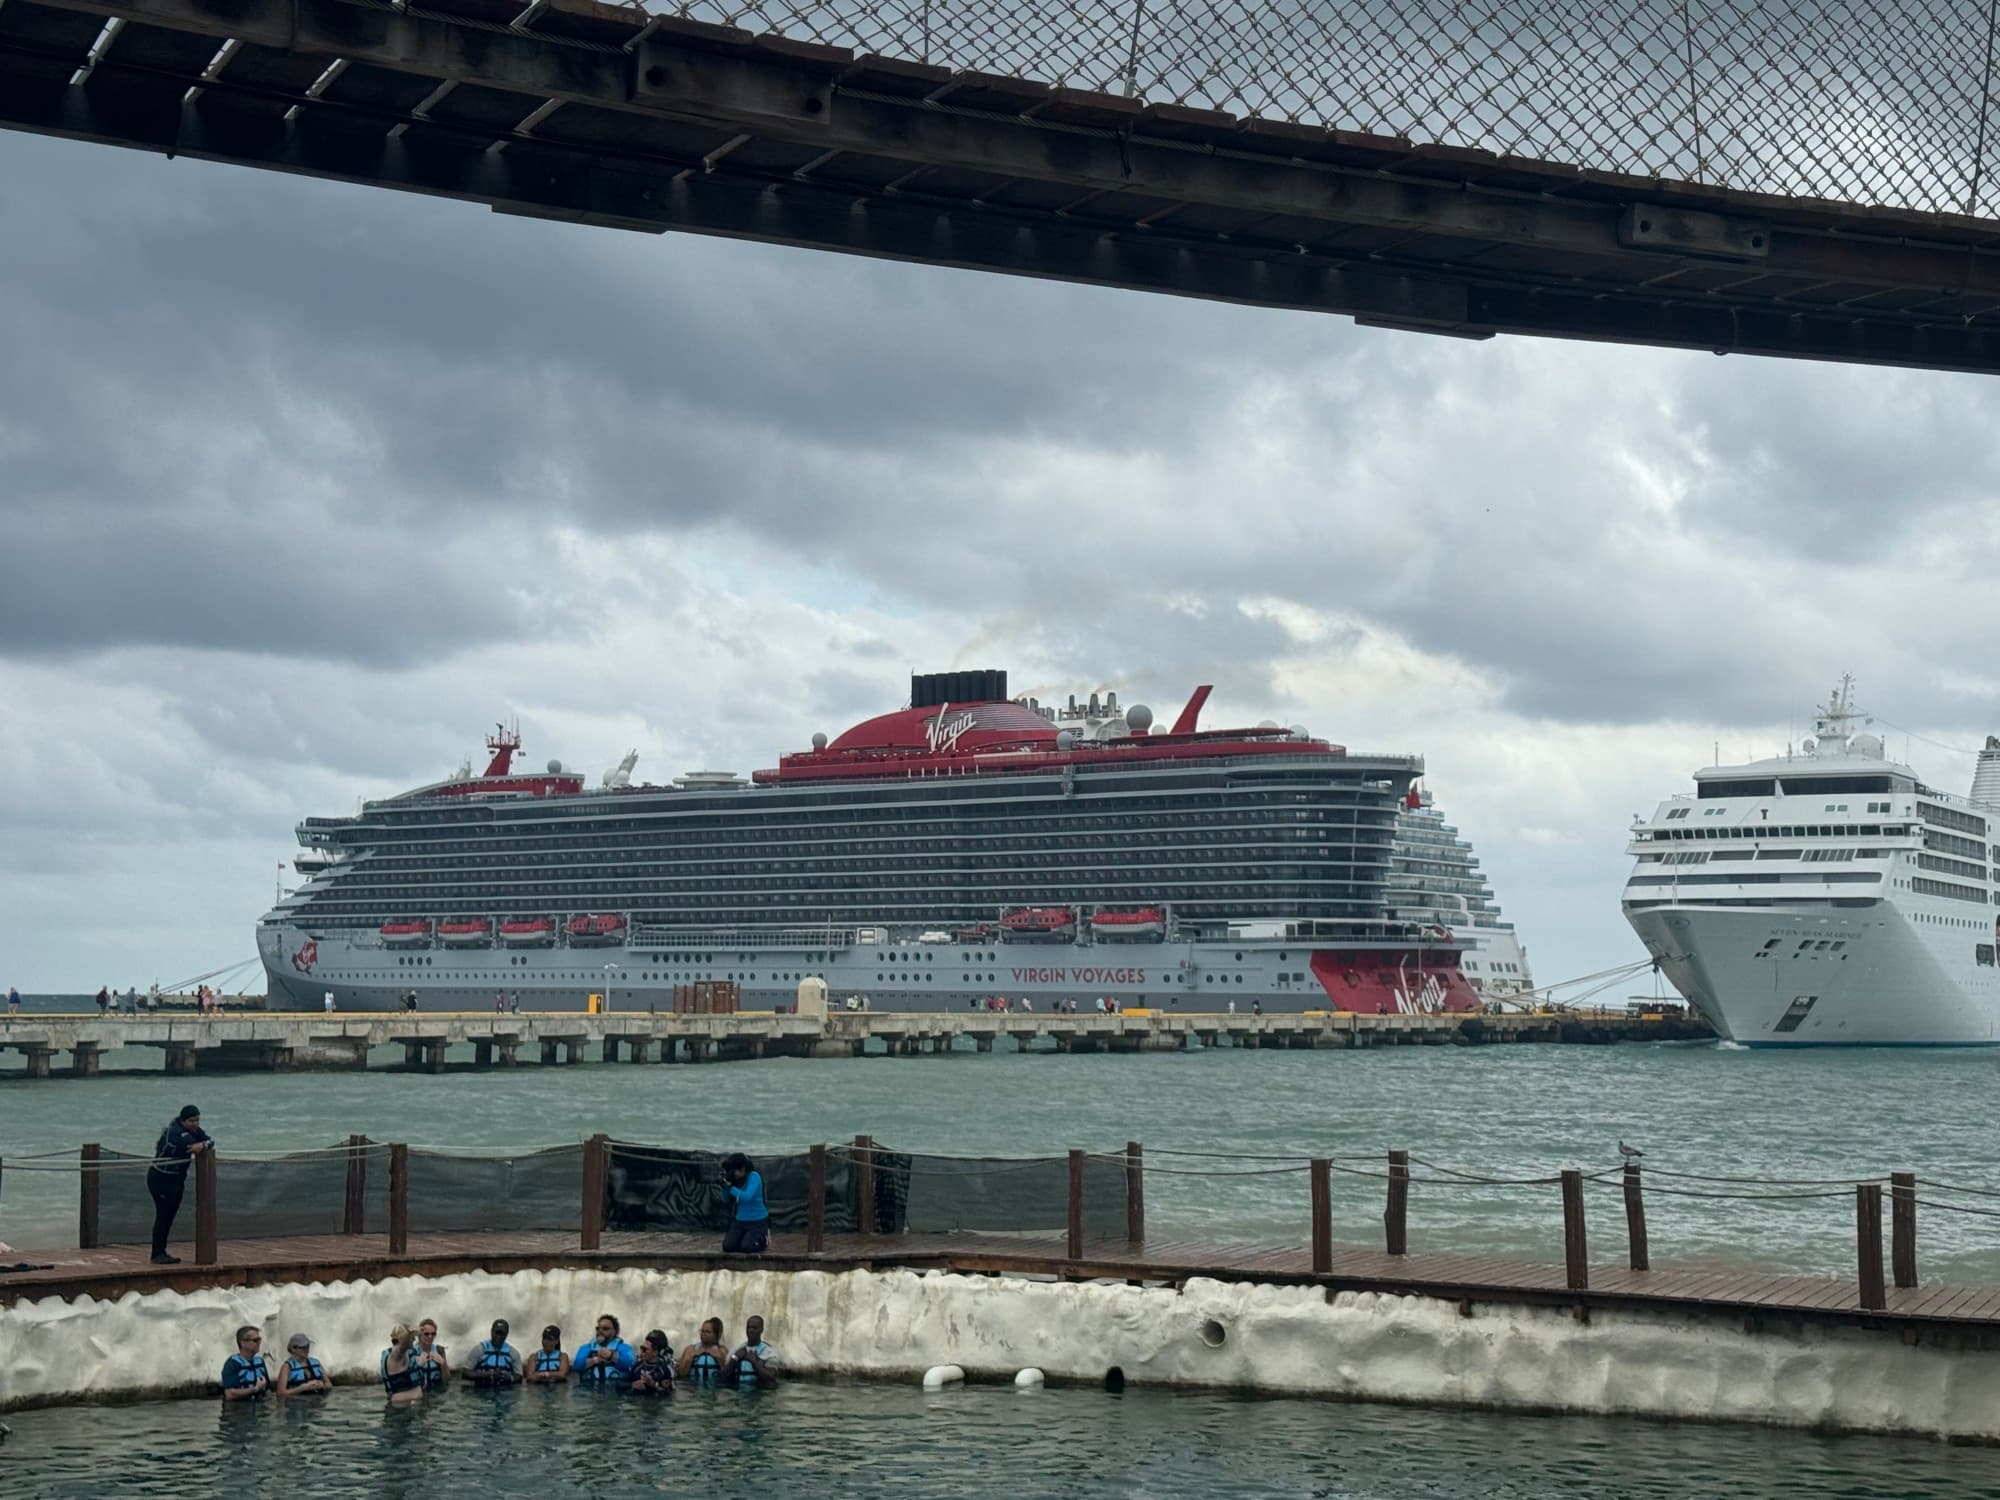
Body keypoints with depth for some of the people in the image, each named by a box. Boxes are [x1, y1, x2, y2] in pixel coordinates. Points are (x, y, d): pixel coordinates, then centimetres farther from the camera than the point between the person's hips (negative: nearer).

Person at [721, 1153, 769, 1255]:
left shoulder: (754, 1177, -18)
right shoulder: (736, 1179, 0)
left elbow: (747, 1197, -30)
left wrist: (730, 1186, -23)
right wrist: (724, 1185, -12)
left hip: (758, 1222, -6)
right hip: (740, 1221, 6)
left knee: (747, 1247, -23)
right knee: (728, 1246, -13)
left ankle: (763, 1237, 10)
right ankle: (746, 1236, 19)